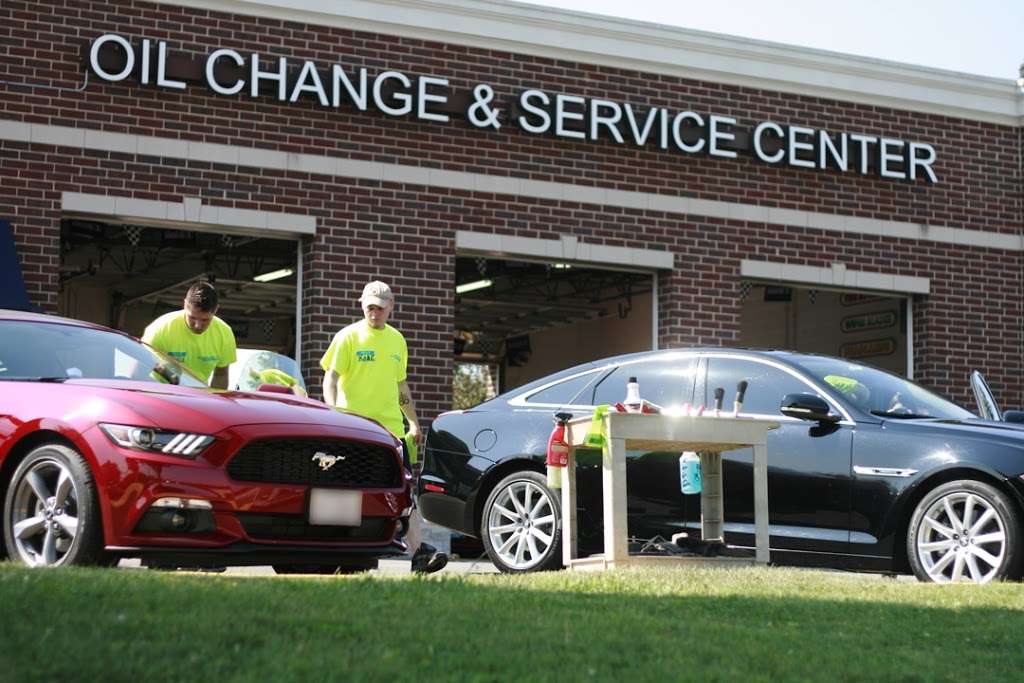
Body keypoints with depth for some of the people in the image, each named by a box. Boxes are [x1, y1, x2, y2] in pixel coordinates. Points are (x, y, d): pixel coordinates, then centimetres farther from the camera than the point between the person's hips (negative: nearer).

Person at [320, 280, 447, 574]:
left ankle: (419, 553, -12)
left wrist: (414, 423, 22)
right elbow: (331, 377, -4)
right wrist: (333, 412, -19)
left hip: (391, 428, 4)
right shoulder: (348, 337, 1)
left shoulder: (397, 340, 17)